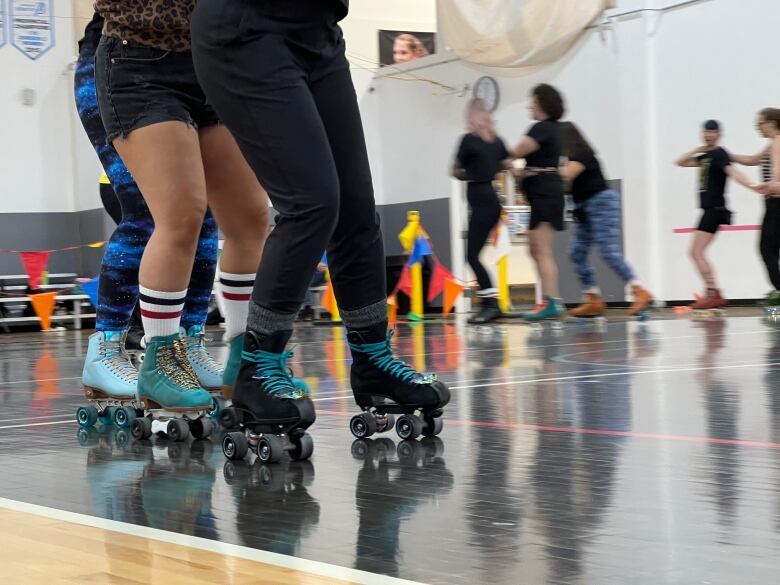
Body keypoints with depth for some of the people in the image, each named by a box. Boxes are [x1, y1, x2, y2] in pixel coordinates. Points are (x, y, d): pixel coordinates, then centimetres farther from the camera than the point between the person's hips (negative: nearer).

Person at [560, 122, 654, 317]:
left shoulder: (581, 154, -11)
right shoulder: (575, 157, 18)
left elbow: (565, 175, -25)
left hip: (602, 203, -10)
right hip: (587, 210, 10)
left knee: (609, 251, -18)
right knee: (577, 253, 2)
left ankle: (640, 292, -21)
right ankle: (593, 301, 1)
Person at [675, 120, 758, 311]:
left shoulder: (719, 154, -10)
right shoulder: (705, 156, 17)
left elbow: (732, 172, -26)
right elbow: (680, 162, 23)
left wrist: (751, 186, -42)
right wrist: (697, 150, 10)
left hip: (715, 209, -10)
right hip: (709, 210, 10)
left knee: (696, 252, -13)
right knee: (697, 253, 11)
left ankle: (712, 294, -15)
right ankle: (715, 295, 10)